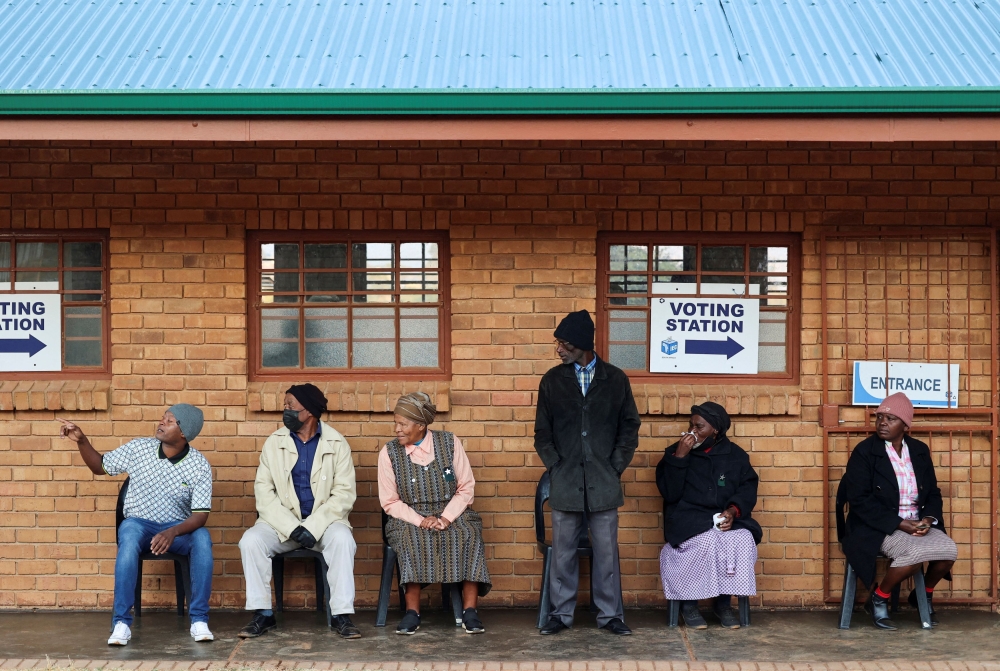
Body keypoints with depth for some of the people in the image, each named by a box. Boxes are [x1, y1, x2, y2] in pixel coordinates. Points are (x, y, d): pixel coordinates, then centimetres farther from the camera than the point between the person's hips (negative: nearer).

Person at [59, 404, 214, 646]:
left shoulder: (200, 466, -10)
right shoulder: (138, 448, -5)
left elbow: (200, 516, -15)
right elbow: (99, 467, 10)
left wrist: (173, 533, -35)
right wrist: (81, 441, -8)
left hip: (179, 527, 0)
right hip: (140, 523, 1)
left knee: (202, 537, -34)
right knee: (130, 533, -36)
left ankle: (199, 621, -27)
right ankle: (121, 623, -35)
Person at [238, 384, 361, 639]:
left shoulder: (337, 444, -2)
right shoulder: (274, 442, 3)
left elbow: (344, 493, -7)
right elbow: (263, 490, -2)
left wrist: (313, 528, -20)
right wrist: (291, 528, -16)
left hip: (323, 521, -2)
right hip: (282, 521, 2)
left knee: (342, 539, -32)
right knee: (250, 541, -25)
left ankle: (341, 615, -25)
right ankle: (262, 614, -13)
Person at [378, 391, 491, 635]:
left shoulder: (450, 443, 0)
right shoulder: (389, 452, 0)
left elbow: (466, 488, 1)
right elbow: (390, 502, 1)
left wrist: (446, 517, -15)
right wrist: (420, 521, -15)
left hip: (452, 515, 0)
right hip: (409, 520, 0)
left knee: (468, 535, -31)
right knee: (413, 539, -34)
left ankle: (470, 610, -29)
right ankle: (412, 612, -30)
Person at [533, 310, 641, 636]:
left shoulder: (615, 379, 4)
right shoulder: (552, 380, 5)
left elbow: (629, 426, 7)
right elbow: (542, 432, 9)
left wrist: (616, 467, 0)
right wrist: (555, 466, -1)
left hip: (603, 482, 0)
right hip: (565, 482, 1)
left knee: (606, 550, 3)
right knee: (563, 550, 4)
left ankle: (610, 613, 12)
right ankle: (561, 612, 14)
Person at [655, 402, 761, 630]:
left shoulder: (735, 455, 12)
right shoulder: (675, 452, 6)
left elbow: (748, 488, 4)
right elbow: (669, 493, -5)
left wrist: (733, 510, -16)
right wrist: (679, 457, -14)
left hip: (726, 518, 3)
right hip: (689, 519, -2)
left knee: (742, 540, -29)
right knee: (706, 541, -34)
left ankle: (724, 602, -14)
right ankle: (688, 603, -18)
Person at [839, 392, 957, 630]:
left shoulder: (920, 451, 9)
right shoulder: (864, 452, -8)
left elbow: (933, 493, 12)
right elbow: (859, 500, -15)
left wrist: (928, 519, -11)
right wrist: (900, 523, -20)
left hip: (918, 523, 6)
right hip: (880, 527, -6)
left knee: (948, 549, -20)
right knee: (915, 553, -32)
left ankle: (924, 594, 11)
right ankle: (878, 599, -7)